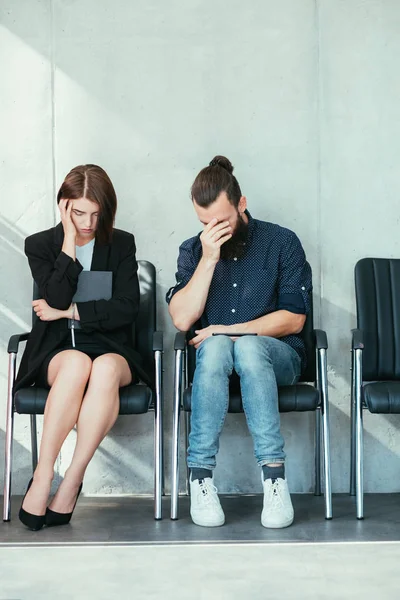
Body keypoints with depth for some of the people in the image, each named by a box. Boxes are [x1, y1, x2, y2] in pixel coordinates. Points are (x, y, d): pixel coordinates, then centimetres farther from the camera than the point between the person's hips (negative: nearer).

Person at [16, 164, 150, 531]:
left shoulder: (122, 244, 9)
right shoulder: (40, 245, 8)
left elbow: (127, 307, -4)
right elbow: (58, 298, -11)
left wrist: (68, 311, -6)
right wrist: (69, 241, -11)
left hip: (110, 348, 1)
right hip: (55, 351, 0)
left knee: (105, 368, -36)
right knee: (77, 364, -37)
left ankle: (71, 483, -32)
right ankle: (43, 478, -31)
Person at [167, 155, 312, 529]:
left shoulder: (282, 242, 1)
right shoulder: (192, 251, 8)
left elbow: (293, 318, -4)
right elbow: (181, 319, -5)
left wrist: (232, 330, -11)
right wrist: (208, 260, -12)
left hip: (275, 356, -1)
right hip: (214, 358, 2)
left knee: (248, 347, -36)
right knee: (215, 346, -35)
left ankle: (273, 474, -37)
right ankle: (200, 476, -33)